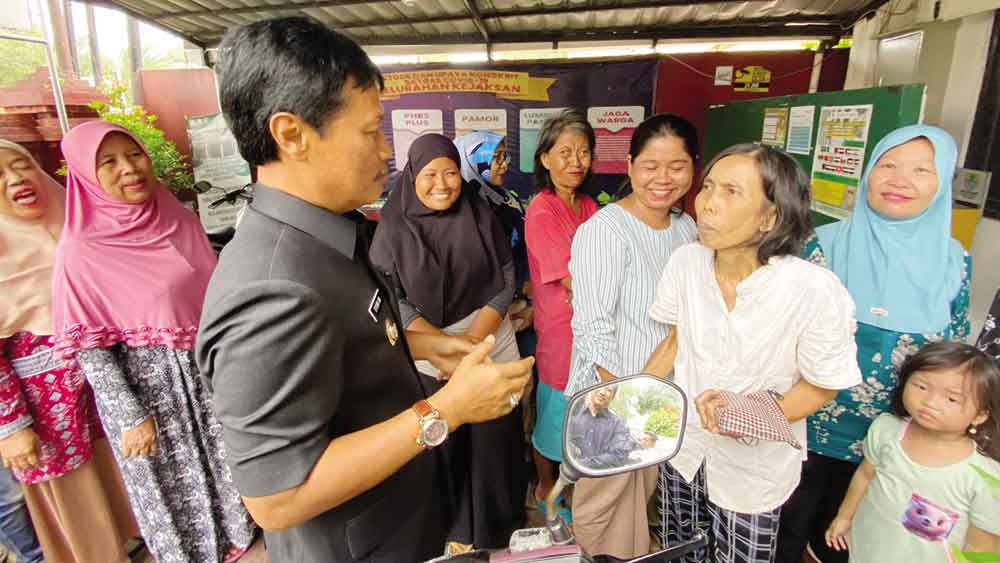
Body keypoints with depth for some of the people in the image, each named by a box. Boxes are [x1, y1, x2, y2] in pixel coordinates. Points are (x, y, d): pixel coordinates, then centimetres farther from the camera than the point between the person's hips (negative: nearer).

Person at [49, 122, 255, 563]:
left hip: (203, 371, 4)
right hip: (141, 383, -4)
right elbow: (89, 347, -13)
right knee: (170, 483, 15)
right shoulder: (80, 250, -15)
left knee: (223, 465, 20)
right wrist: (131, 417, -14)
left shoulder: (181, 221, -2)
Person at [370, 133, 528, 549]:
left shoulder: (481, 217, -1)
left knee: (493, 437, 11)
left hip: (491, 343, 1)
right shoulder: (394, 228, -5)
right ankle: (447, 523, 35)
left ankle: (495, 520, 36)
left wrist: (472, 340, -15)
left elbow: (505, 281, -3)